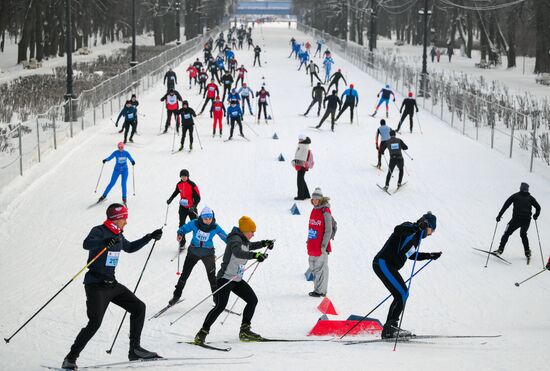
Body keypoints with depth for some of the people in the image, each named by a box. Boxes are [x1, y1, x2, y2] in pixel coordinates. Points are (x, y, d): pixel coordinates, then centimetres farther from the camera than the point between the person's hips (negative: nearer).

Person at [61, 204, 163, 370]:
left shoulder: (118, 235, 12)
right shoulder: (99, 231, -13)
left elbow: (130, 248, 32)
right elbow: (86, 244, -32)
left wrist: (150, 237, 29)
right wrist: (105, 242, -47)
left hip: (112, 284, 9)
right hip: (95, 285, -9)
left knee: (139, 307, 7)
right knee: (95, 323, -18)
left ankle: (135, 349, 14)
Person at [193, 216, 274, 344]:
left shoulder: (243, 240, 13)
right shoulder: (235, 239, -16)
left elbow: (249, 247, 39)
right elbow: (238, 253, -38)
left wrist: (264, 243, 29)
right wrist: (255, 255, -46)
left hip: (237, 280, 10)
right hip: (225, 278, -10)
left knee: (253, 300, 6)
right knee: (220, 306, -19)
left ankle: (244, 331, 13)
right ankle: (202, 333, -14)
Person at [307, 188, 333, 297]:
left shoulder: (325, 212, -13)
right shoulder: (314, 210, 11)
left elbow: (328, 230, -14)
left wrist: (324, 245, -16)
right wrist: (309, 241, 19)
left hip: (321, 247, -8)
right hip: (312, 246, 8)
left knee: (320, 268, -2)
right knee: (313, 267, 14)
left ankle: (320, 290, 4)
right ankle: (318, 289, 23)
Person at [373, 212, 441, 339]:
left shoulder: (416, 236, 21)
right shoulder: (410, 228, -8)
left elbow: (411, 255, 35)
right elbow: (398, 230, -30)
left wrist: (431, 256, 31)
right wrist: (418, 227, -36)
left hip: (387, 266, 10)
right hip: (383, 264, -10)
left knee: (401, 295, 12)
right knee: (402, 293, -14)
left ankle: (389, 329, 12)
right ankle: (391, 327, -15)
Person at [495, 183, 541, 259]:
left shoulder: (515, 196, 5)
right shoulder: (530, 198, 9)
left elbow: (505, 206, 1)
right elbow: (538, 207, 8)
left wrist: (499, 215, 3)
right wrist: (535, 215, 26)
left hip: (516, 219, -3)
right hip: (527, 220, 3)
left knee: (507, 233, 8)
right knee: (523, 235, 25)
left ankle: (500, 249, -4)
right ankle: (527, 252, 20)